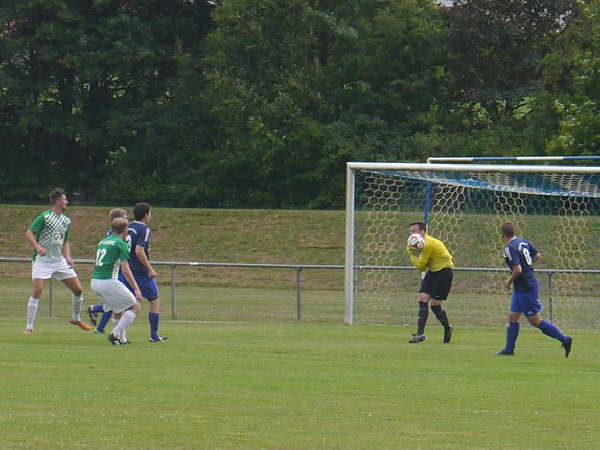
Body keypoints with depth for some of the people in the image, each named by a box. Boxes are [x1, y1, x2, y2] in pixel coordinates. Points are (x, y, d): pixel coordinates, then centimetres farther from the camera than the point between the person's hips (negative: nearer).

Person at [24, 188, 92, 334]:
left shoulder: (66, 220, 11)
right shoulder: (44, 217, -11)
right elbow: (29, 233, -15)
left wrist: (67, 256, 3)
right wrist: (38, 247, -32)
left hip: (59, 261, 6)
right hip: (42, 260, -6)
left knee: (78, 289, 5)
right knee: (36, 292, -15)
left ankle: (76, 318, 28)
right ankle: (29, 327, -8)